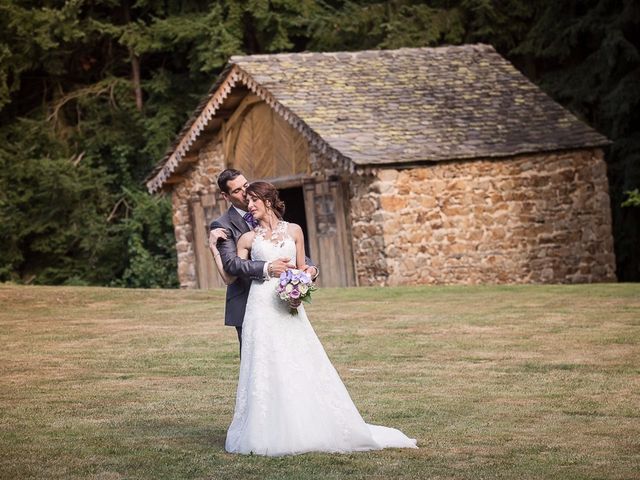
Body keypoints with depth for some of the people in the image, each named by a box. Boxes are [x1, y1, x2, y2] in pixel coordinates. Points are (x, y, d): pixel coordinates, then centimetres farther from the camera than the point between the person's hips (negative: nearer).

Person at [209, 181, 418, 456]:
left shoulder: (293, 231, 11)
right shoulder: (248, 239, 8)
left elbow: (302, 270, 15)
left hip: (290, 308, 1)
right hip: (262, 309, -1)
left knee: (305, 368, -1)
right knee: (266, 372, -5)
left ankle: (312, 429, 7)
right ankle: (272, 433, 1)